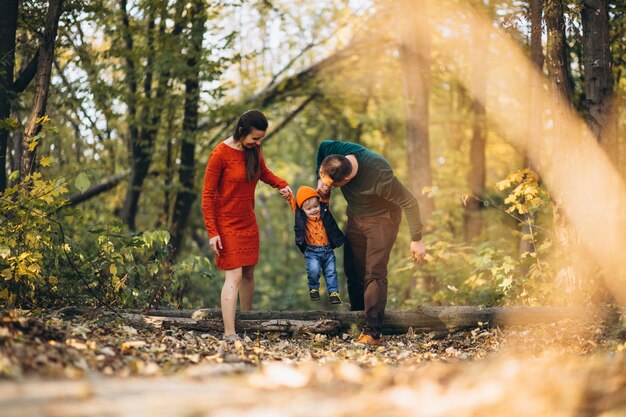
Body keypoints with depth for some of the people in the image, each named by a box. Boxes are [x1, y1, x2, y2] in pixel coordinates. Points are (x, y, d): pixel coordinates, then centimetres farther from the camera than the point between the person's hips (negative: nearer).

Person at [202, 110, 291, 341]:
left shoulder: (254, 151, 2)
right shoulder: (221, 154, -18)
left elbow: (264, 172, 23)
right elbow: (207, 195, -15)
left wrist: (281, 184, 3)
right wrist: (212, 232, -18)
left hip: (248, 222, 7)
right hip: (227, 224, -7)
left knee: (248, 273, 12)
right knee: (234, 275, -14)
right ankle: (229, 334, -16)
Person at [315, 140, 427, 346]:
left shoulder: (379, 176, -41)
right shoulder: (334, 150, -24)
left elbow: (409, 203, -29)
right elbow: (322, 146, 3)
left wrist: (417, 240, -22)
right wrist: (320, 180, -9)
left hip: (381, 219, -6)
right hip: (355, 218, 6)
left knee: (374, 273, -16)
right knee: (353, 272, 8)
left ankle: (372, 332, -16)